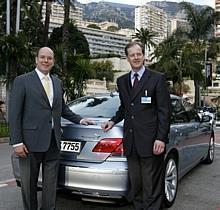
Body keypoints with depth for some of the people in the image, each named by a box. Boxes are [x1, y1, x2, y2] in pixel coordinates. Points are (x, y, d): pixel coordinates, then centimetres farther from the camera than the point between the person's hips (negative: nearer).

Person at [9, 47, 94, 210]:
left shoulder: (57, 82, 14)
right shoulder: (22, 81, -3)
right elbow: (14, 113, -7)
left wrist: (79, 120, 13)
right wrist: (17, 142, -12)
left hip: (53, 141, 5)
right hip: (31, 141, -4)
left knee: (51, 184, 11)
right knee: (29, 184, 9)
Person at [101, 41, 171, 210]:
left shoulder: (157, 79, -1)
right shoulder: (122, 81, 15)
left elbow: (164, 111, -5)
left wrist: (161, 138, -12)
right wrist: (113, 121, 7)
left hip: (151, 142, -5)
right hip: (131, 142, 5)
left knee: (151, 188, 0)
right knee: (135, 186, 12)